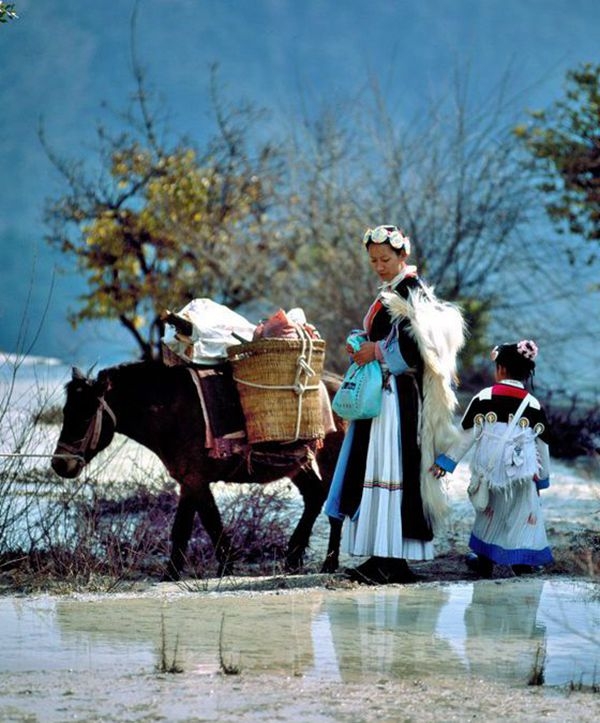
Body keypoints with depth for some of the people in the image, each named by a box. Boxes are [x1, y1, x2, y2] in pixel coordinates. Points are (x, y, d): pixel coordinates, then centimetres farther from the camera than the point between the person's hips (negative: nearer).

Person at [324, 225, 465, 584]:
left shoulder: (412, 292, -8)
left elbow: (420, 345, -19)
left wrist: (377, 351, -15)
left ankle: (393, 560, -16)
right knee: (373, 469, 7)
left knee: (391, 469, -13)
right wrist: (361, 345, 9)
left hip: (399, 394, -10)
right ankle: (382, 556, 8)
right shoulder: (389, 294, 20)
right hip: (379, 393, 10)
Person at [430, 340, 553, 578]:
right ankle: (522, 560, 10)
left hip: (489, 469, 1)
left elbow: (467, 435, -3)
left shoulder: (484, 398, -5)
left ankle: (484, 559, 23)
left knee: (488, 511, 18)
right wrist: (543, 477, 19)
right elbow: (541, 444, 7)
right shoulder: (533, 405, -2)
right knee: (522, 513, 13)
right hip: (522, 473, -1)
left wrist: (446, 461, 5)